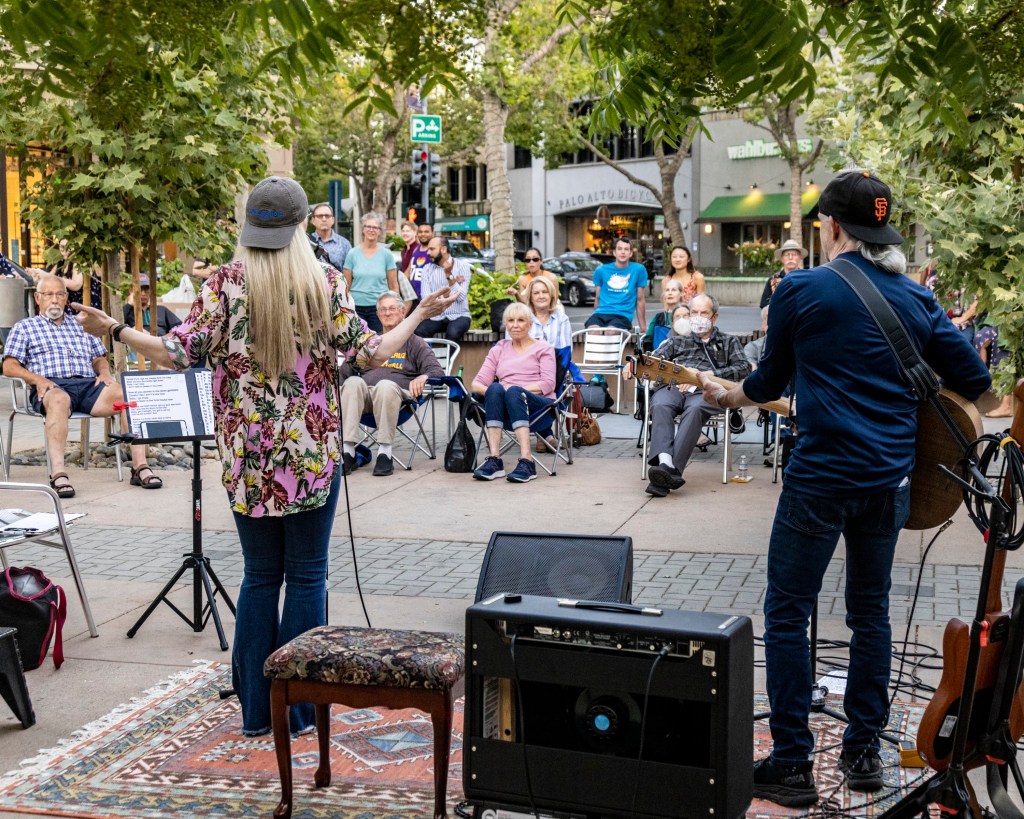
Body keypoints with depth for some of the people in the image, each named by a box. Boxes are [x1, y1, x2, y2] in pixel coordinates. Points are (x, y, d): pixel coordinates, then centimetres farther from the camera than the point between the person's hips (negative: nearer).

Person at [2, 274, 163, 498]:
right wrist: (37, 379, -10)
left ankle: (140, 466, -29)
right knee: (58, 400, -42)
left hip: (89, 384, 4)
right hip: (52, 386, -3)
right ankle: (58, 474, -50)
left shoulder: (80, 325, 30)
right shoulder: (25, 327, 19)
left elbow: (99, 358, 30)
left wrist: (104, 371, 5)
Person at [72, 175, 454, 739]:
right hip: (312, 456, -1)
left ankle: (256, 709, 17)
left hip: (248, 458, 1)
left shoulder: (226, 282, -4)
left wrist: (113, 330, 4)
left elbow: (178, 354, -8)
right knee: (306, 576, 8)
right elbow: (370, 354, -5)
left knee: (259, 576, 12)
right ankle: (299, 707, 13)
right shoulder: (326, 283, -5)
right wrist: (421, 313, 6)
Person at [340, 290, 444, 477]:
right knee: (352, 382, -33)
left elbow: (438, 372, 10)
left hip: (397, 393, -3)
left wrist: (423, 377, -14)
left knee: (386, 385, -39)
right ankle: (347, 452, -41)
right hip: (365, 391, 3)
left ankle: (384, 453, -39)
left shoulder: (414, 343, 23)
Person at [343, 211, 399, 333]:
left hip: (379, 307, 0)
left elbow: (394, 286, 4)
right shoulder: (352, 253, 5)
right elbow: (346, 286, 5)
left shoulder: (386, 254, 4)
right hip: (357, 307, 1)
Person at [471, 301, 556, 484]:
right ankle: (494, 459, -44)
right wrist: (490, 391, -10)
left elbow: (548, 384, 1)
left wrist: (516, 389, -12)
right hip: (505, 409, 2)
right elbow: (476, 383, 13)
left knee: (513, 392, -36)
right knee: (495, 389, -33)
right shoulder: (498, 350, 25)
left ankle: (526, 461, -49)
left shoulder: (543, 348, 18)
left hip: (538, 404, -2)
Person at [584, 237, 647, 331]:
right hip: (601, 313, 2)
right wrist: (596, 319, 23)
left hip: (622, 315, -2)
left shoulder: (638, 270, 6)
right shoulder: (601, 270, 12)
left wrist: (643, 328, 11)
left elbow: (640, 300, 10)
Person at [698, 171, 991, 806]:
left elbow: (770, 382, 8)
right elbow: (976, 381, 7)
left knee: (788, 613, 5)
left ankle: (792, 766, 6)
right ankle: (864, 752, 23)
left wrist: (728, 396, 27)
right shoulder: (917, 297, 7)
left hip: (822, 474, -5)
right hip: (891, 477, 5)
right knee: (871, 611, 17)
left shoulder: (801, 289, -4)